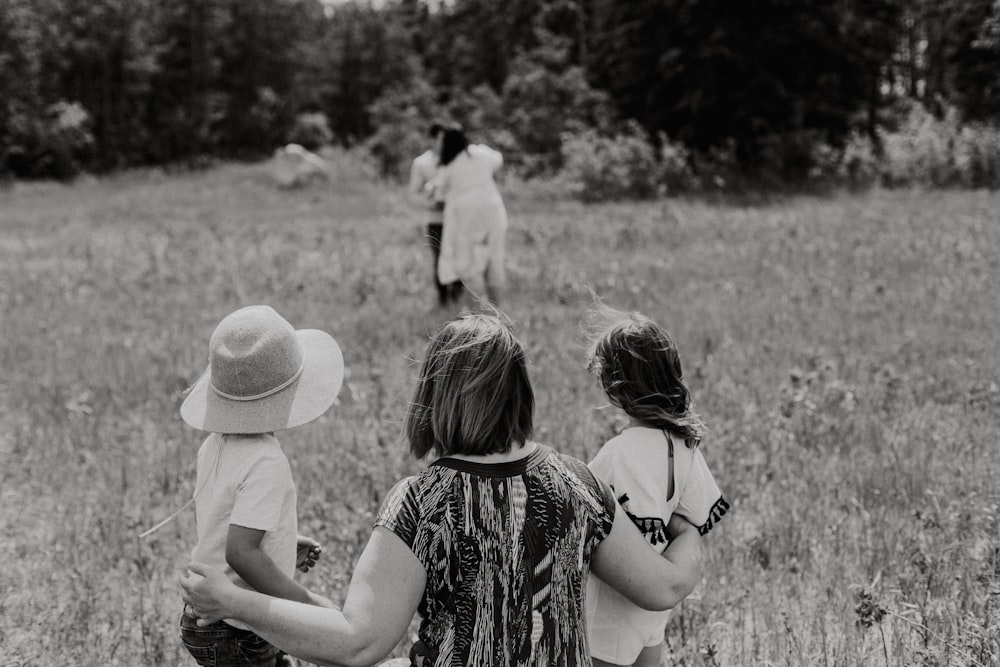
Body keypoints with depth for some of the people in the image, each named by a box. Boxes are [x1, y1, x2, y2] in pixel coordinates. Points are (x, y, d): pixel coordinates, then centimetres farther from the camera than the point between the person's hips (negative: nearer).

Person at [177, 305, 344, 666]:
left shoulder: (214, 446, 1)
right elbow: (240, 553, -32)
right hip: (236, 636, -9)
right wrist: (306, 602, -25)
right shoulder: (265, 463, -25)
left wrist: (282, 546, 17)